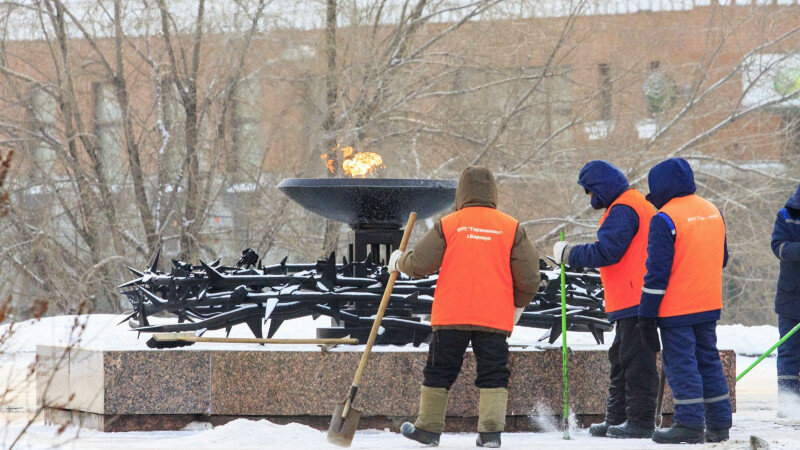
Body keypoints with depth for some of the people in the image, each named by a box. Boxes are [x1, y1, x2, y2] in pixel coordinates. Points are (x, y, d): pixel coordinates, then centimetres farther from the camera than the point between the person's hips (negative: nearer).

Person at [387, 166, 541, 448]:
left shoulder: (447, 225, -1)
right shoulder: (511, 227, 2)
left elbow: (420, 265, 0)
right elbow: (529, 276, 3)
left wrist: (399, 262, 22)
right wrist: (518, 306, 20)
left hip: (450, 316, 0)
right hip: (495, 317, 0)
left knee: (439, 372, 12)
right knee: (493, 374, 6)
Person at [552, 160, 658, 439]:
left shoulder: (622, 210, -14)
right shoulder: (641, 204, 21)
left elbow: (606, 252, -20)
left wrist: (569, 254, -9)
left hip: (633, 300, -11)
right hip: (634, 300, 11)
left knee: (635, 361, -9)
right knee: (620, 360, 15)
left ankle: (640, 421, -7)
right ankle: (616, 419, 20)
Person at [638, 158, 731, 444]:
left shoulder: (664, 219, -15)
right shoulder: (713, 212, 9)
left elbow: (657, 271, -16)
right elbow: (722, 259, 19)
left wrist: (647, 313, -11)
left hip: (676, 309, -7)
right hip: (710, 304, 7)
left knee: (680, 364, -2)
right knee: (708, 360, 14)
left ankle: (690, 424, -5)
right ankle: (719, 424, 16)